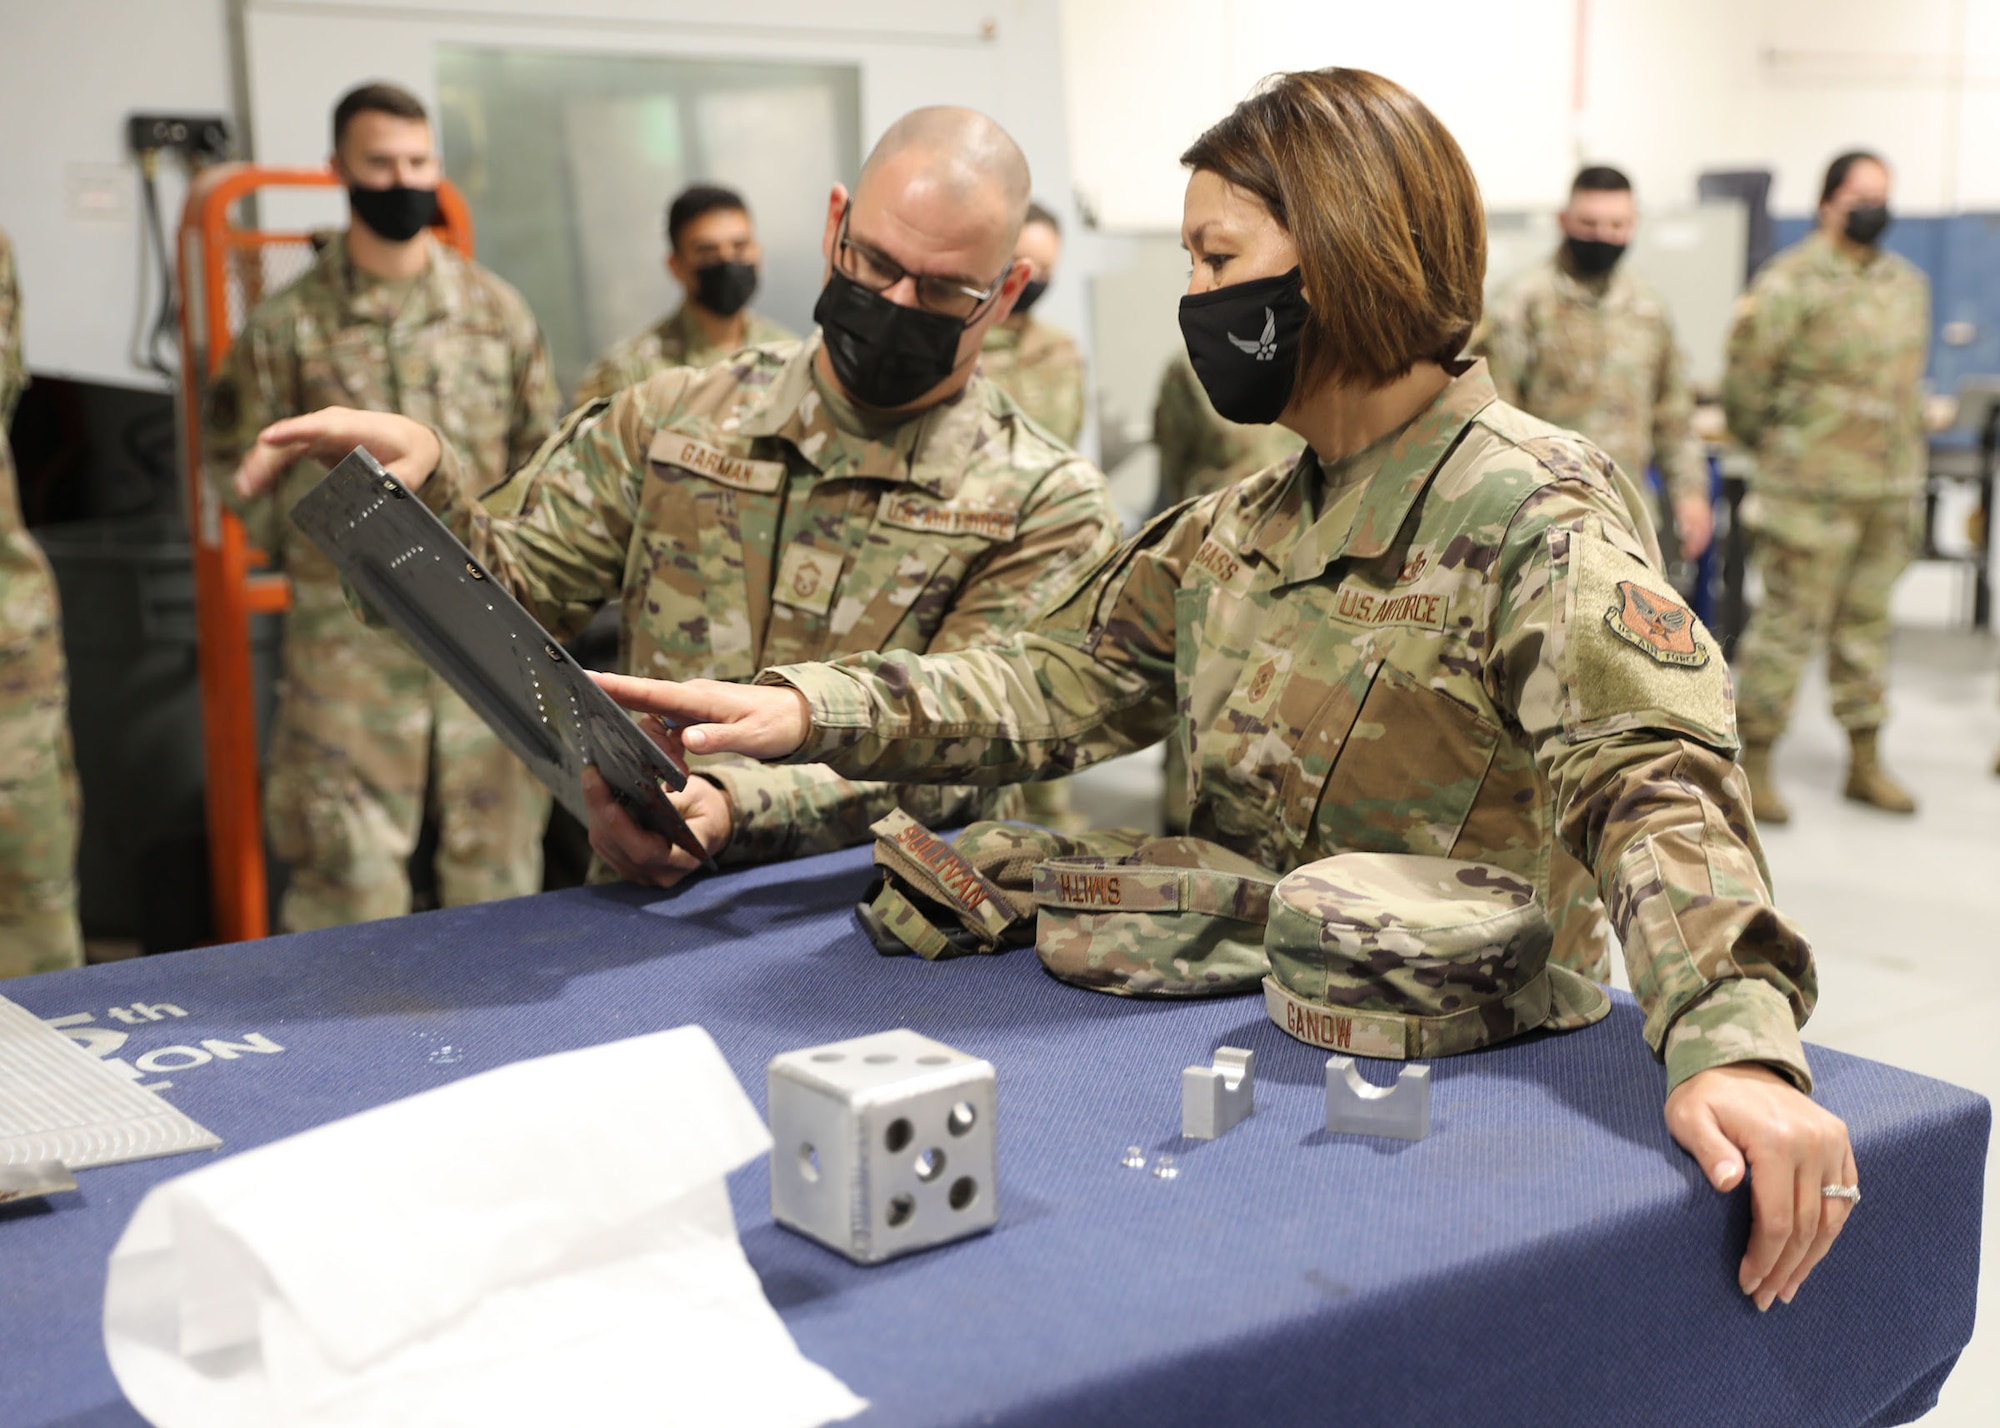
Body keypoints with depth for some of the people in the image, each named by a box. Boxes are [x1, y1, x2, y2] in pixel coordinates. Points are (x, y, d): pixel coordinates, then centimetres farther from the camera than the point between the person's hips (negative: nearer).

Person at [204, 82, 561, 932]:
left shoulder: (496, 309, 7)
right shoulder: (289, 324, 0)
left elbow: (539, 444, 12)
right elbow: (236, 453, 6)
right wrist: (306, 542, 0)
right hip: (349, 630, -2)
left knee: (499, 830, 9)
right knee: (347, 859, 1)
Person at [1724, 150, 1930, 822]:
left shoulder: (1906, 283, 13)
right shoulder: (1790, 284, -10)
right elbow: (1745, 385, -8)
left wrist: (1908, 464, 16)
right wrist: (1773, 452, 1)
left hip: (1888, 489, 7)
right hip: (1812, 492, -7)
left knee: (1867, 623, 13)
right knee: (1790, 623, -4)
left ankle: (1865, 762, 22)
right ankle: (1753, 763, 5)